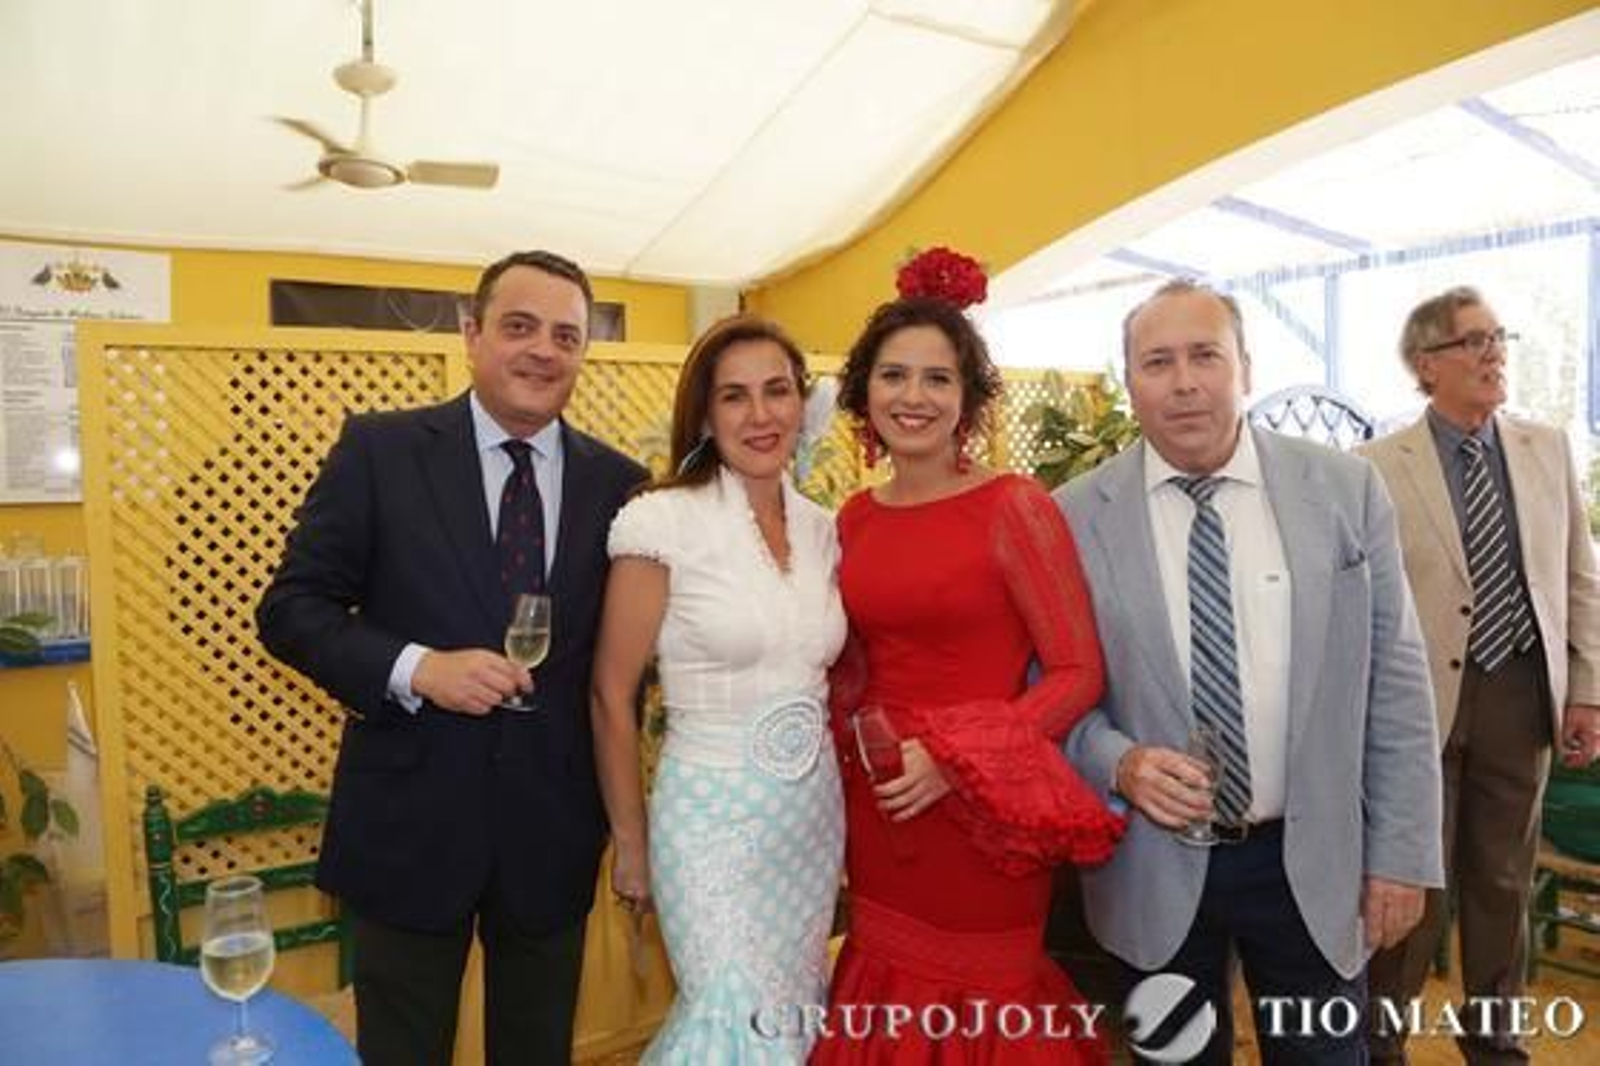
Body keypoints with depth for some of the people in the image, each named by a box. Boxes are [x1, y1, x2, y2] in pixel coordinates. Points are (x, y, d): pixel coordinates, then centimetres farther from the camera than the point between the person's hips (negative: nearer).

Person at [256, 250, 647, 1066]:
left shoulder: (617, 482, -1)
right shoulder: (378, 449, -6)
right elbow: (290, 608, -6)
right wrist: (417, 668, -22)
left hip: (553, 826, 2)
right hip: (411, 820, -2)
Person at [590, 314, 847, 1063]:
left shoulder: (823, 528, 3)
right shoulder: (663, 521, -13)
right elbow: (611, 697, -8)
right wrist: (630, 843, -2)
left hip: (817, 811, 6)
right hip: (714, 815, -5)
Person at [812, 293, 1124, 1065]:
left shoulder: (1014, 507, -11)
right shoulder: (853, 520, 4)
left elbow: (1079, 673, -12)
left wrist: (957, 758, -20)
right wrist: (854, 752, 5)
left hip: (980, 816, -4)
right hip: (876, 812, 5)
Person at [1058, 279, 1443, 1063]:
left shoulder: (1347, 491, -4)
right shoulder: (1074, 517, -8)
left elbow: (1394, 683, -1)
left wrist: (1400, 852, -1)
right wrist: (1119, 763, -19)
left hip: (1313, 864, 1)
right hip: (1153, 870, 0)